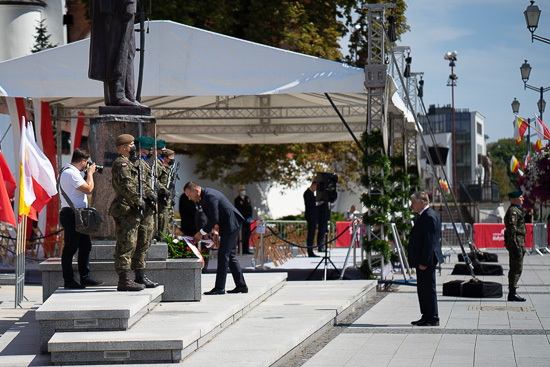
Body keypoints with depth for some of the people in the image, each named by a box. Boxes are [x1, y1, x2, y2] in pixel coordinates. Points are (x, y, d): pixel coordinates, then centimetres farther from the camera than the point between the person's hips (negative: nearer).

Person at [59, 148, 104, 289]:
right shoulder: (71, 173, -17)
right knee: (70, 248, -4)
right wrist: (90, 173, -6)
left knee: (85, 246, 12)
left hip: (78, 214, 11)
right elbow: (88, 189, -21)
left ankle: (85, 277, 17)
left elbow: (84, 187, 25)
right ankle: (69, 281, 1)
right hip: (71, 214, -11)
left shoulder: (68, 171, 17)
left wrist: (89, 174, 17)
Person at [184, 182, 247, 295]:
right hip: (230, 225, 11)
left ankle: (219, 287, -10)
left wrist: (202, 232, -16)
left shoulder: (210, 196, -22)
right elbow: (212, 217, 19)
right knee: (230, 255, 12)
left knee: (223, 255, -10)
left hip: (231, 224, -11)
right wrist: (207, 231, 8)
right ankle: (241, 285, 16)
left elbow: (214, 219, -23)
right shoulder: (204, 196, 10)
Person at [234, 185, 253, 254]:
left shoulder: (247, 199, 16)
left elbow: (250, 208, 14)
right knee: (241, 235, -8)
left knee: (247, 234, 4)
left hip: (247, 219, 5)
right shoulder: (237, 199, -1)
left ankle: (246, 249, 8)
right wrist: (244, 218, -12)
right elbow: (238, 210, -6)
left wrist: (250, 217, 0)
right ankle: (241, 249, -8)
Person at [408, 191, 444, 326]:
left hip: (427, 261, -11)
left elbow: (429, 241, -22)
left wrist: (424, 262, -23)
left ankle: (433, 319, 1)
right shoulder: (423, 215, 15)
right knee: (422, 289, 15)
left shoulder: (429, 217, -18)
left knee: (429, 289, -5)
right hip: (422, 260, 11)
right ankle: (426, 316, 23)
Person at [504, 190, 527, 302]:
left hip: (519, 242, 11)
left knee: (516, 268, 12)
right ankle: (512, 294, -8)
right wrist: (515, 245, -24)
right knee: (517, 268, -9)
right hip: (516, 241, -11)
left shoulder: (517, 210, 20)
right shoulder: (512, 211, -13)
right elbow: (511, 228, -20)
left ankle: (512, 293, 16)